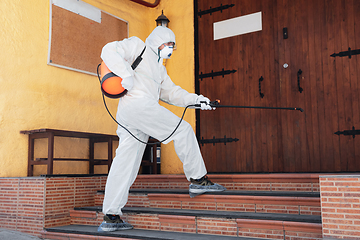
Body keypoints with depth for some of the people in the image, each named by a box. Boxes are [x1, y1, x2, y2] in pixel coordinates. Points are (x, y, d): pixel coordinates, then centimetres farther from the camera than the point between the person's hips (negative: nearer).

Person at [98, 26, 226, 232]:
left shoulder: (159, 68, 35)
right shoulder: (138, 46, 11)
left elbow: (171, 92, 27)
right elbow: (109, 51, -1)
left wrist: (196, 99, 13)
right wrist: (126, 74, -15)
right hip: (138, 104, -9)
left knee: (126, 163, 5)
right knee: (183, 130, -6)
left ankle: (111, 217, 7)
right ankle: (198, 179, 1)